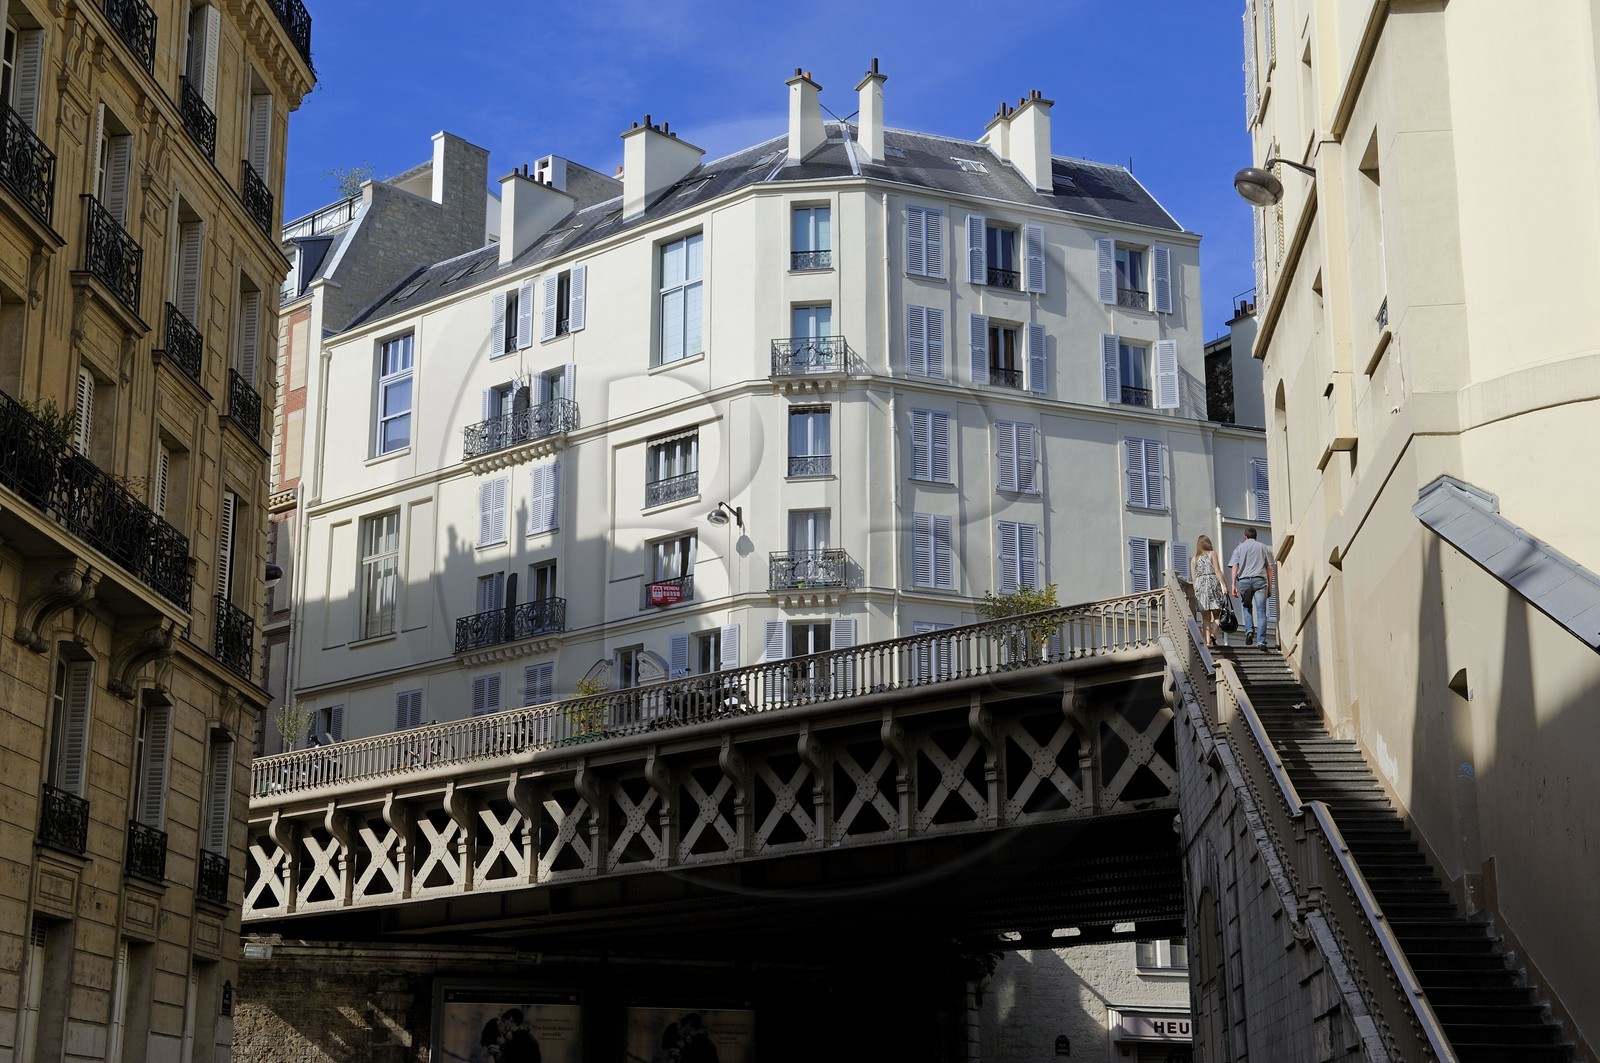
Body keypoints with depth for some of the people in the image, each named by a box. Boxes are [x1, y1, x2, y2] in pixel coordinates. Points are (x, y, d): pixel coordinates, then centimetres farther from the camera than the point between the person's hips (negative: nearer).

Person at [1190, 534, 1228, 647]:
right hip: (1212, 583, -3)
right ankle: (1213, 634, -25)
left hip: (1199, 585, 3)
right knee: (1217, 615, 0)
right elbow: (1217, 571, -3)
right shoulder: (1212, 554, 7)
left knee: (1205, 617, 3)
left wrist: (1195, 592, 14)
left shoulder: (1194, 559, 16)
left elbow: (1193, 578, 12)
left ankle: (1208, 641, -7)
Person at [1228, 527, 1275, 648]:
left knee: (1247, 607, 19)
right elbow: (1269, 568, 11)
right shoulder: (1263, 548, 15)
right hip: (1259, 580, 0)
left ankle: (1249, 630, -2)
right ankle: (1261, 641, -10)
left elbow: (1234, 567, 3)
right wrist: (1270, 587, 13)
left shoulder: (1239, 548, 13)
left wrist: (1233, 585, 0)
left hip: (1244, 580, 0)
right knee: (1261, 611, -3)